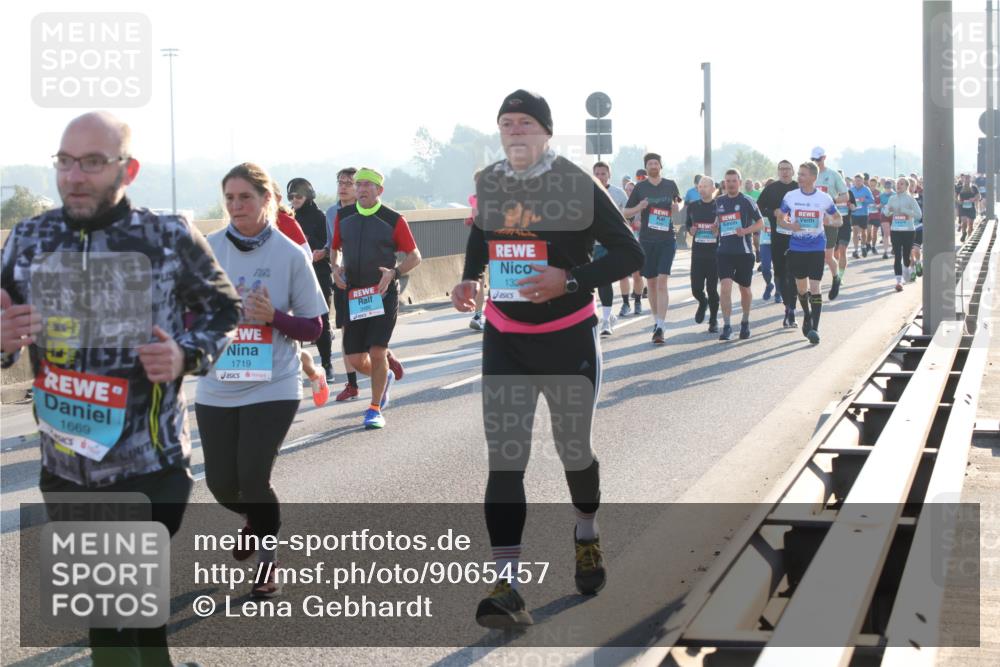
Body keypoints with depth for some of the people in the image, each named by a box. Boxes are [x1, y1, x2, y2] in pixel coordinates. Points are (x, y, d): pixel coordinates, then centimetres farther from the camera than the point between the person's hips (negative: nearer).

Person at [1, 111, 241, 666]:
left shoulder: (170, 237, -8)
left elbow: (222, 306, 7)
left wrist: (189, 355, -13)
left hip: (152, 468, -3)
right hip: (65, 470, 3)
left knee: (143, 614, 3)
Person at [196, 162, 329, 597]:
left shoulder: (290, 255, -5)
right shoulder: (208, 250, -1)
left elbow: (313, 327, 0)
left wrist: (274, 316, -18)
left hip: (273, 387, -3)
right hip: (216, 388, 3)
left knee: (253, 478, -11)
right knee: (222, 485, 6)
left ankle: (268, 559, 16)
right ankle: (256, 519, 43)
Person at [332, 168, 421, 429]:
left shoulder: (393, 220, -6)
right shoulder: (343, 216, 6)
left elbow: (415, 256, -1)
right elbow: (336, 247, 21)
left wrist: (394, 272, -18)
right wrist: (336, 267, 0)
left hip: (383, 293, -4)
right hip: (353, 295, 4)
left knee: (377, 351, -12)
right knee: (356, 360, 2)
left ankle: (375, 408, 6)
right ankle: (386, 375, 35)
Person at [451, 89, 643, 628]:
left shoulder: (577, 186, -12)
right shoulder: (488, 183, 2)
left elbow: (628, 253, -11)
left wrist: (571, 279, -24)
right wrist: (469, 277, 4)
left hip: (568, 337, -3)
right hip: (505, 340, 3)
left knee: (574, 449, 12)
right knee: (504, 459, -7)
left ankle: (587, 535, 43)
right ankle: (506, 586, -11)